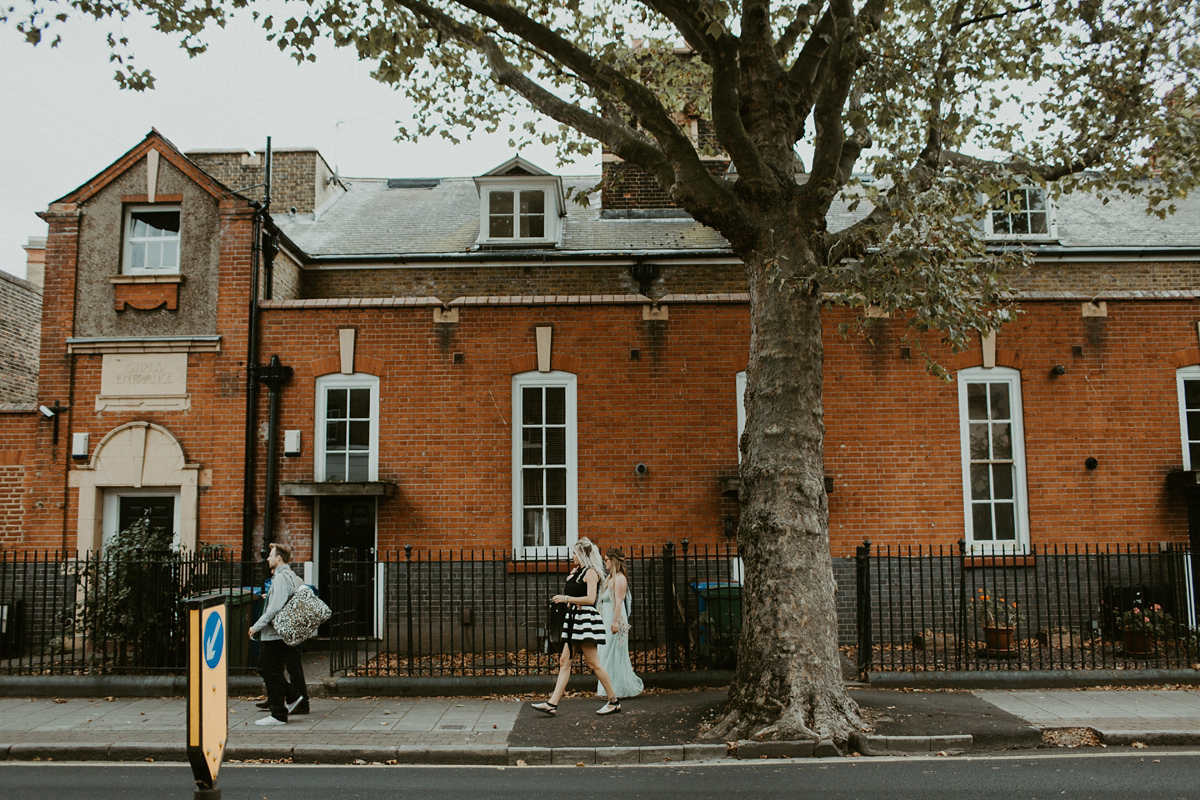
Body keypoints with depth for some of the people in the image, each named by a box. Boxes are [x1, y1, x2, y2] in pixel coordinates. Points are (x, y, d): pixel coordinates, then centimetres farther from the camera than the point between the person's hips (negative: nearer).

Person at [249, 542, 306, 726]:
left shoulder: (281, 578, -17)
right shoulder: (290, 576, 15)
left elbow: (275, 608, -23)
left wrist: (257, 626, -18)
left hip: (275, 633, -10)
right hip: (280, 632, 10)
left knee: (272, 672, -3)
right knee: (264, 666, 17)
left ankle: (278, 715, 4)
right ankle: (293, 697, 19)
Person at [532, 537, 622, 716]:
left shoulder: (590, 572, -9)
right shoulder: (576, 572, 17)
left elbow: (590, 599, -19)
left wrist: (566, 598, -16)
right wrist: (570, 577, 15)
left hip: (586, 619, -9)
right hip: (573, 618, 9)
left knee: (592, 662, -5)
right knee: (564, 661, 3)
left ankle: (614, 700, 6)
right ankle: (552, 704, 2)